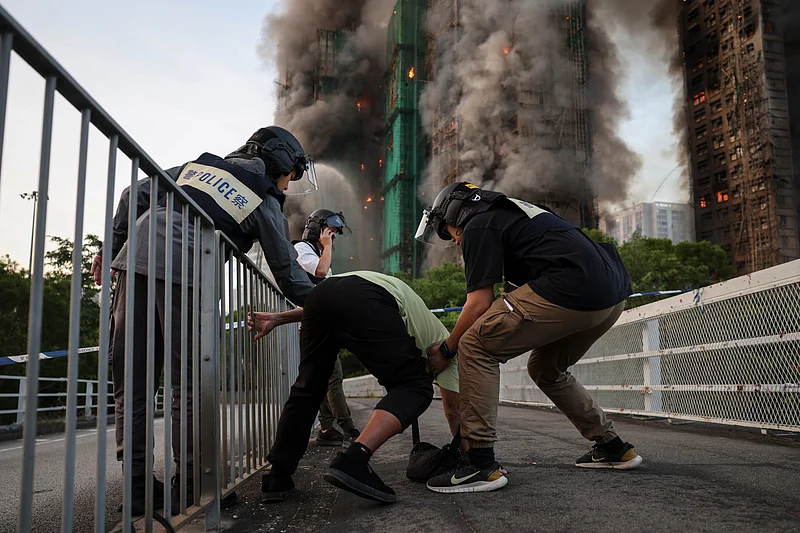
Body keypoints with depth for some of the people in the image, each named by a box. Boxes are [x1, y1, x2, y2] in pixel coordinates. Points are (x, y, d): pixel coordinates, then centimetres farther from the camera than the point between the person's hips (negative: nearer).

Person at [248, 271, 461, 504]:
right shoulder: (446, 344, 30)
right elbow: (453, 411, 32)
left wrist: (276, 319, 25)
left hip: (322, 291, 7)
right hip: (364, 303, -7)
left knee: (307, 389, 21)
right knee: (415, 388, 3)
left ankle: (277, 478, 21)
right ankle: (353, 463, -16)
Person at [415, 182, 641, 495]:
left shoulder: (477, 226, 3)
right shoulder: (511, 213, 31)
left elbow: (479, 303, -3)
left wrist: (446, 350, 10)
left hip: (571, 292, -10)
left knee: (476, 347, -3)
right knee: (545, 370, 27)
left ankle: (480, 464, -5)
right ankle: (612, 448, 34)